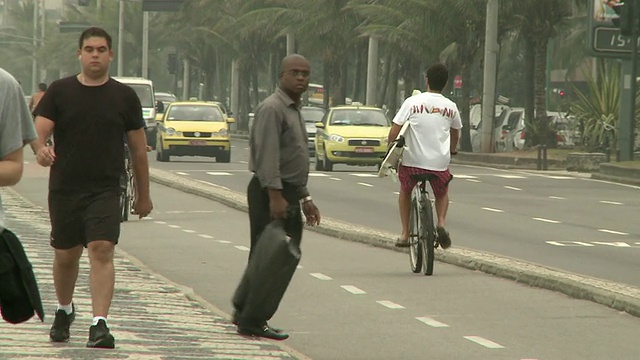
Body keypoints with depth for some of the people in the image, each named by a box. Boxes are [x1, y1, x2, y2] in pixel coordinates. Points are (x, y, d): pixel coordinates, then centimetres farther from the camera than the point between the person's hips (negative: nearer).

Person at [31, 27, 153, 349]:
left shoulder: (124, 97, 5)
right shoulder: (59, 91, 5)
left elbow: (138, 148, 10)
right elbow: (39, 129, -3)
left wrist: (143, 194, 10)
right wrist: (40, 149, -27)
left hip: (105, 190, -1)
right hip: (64, 188, 1)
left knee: (102, 251, -16)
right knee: (65, 256, 11)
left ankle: (99, 324, -21)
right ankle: (64, 311, 37)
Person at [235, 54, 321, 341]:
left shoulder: (294, 111, 21)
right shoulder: (272, 108, -12)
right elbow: (267, 156, -21)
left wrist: (305, 198, 25)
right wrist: (275, 196, -26)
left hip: (288, 193, 10)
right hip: (271, 191, -10)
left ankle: (246, 314, 19)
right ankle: (252, 321, -6)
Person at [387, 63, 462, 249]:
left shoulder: (412, 102, -6)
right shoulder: (451, 107, 3)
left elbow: (394, 130, -8)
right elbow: (455, 133, 20)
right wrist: (451, 151, 39)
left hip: (412, 160, -1)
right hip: (439, 163, 1)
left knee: (405, 191, 27)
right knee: (442, 193, 29)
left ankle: (405, 234, 21)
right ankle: (441, 223, 3)